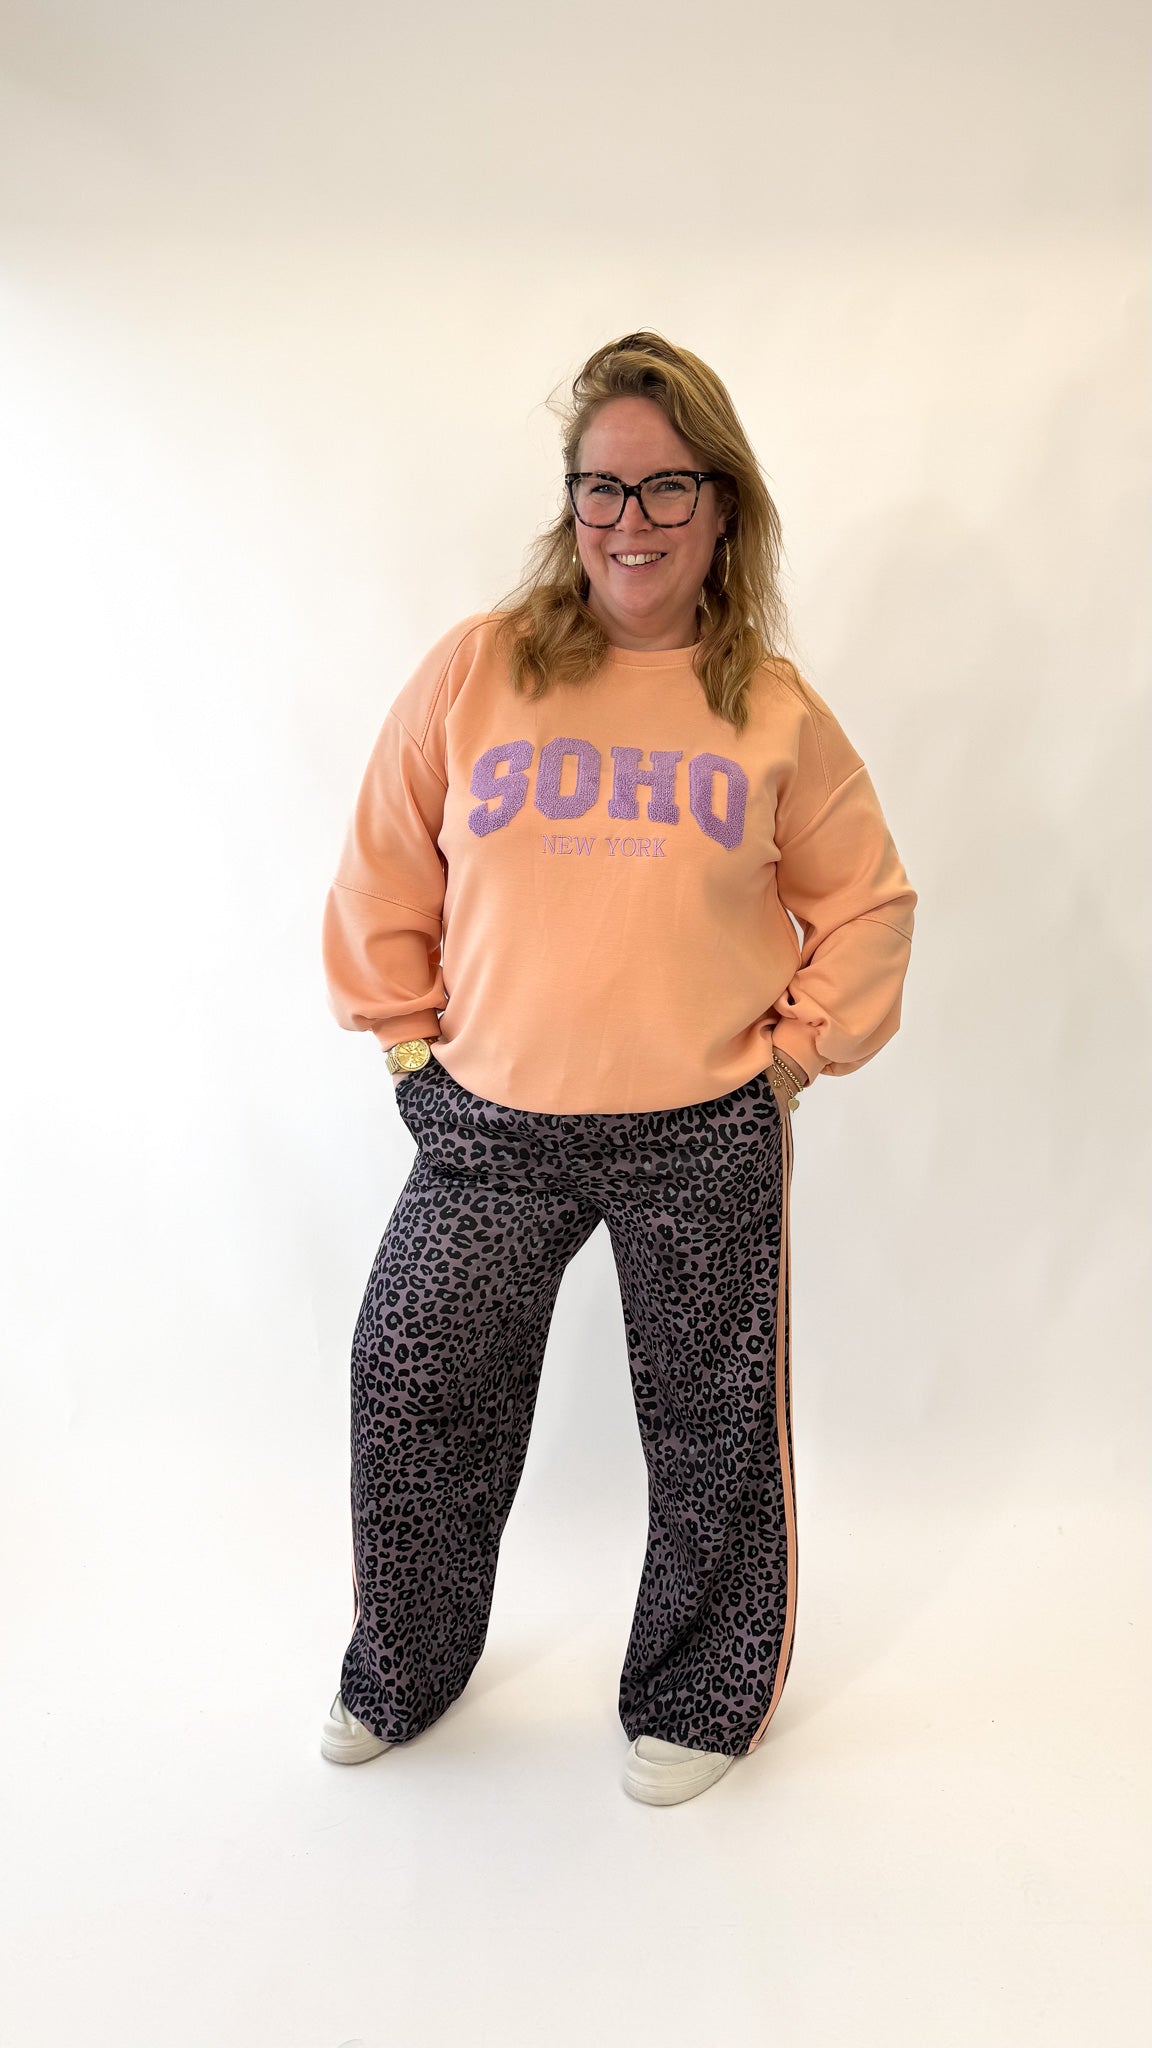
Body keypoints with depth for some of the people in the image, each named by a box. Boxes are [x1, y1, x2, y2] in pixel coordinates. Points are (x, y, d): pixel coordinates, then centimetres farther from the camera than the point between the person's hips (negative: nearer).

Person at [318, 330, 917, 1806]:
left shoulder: (776, 708, 0)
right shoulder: (474, 668, -2)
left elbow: (864, 905, 10)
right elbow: (385, 874, 6)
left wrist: (798, 1047, 3)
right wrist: (405, 1034, 5)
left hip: (707, 1140, 0)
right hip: (489, 1127, 1)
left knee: (711, 1428, 12)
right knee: (413, 1395, 12)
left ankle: (695, 1699, 39)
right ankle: (400, 1673, 40)